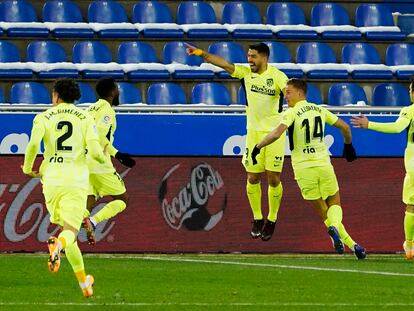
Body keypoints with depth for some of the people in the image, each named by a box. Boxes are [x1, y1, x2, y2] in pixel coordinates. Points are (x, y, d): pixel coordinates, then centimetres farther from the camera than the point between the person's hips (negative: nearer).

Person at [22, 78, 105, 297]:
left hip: (52, 180, 2)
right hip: (77, 180, -2)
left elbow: (33, 144, -12)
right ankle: (58, 245, -45)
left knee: (67, 228, 18)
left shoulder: (44, 117, 6)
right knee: (70, 230, -8)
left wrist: (27, 168, 5)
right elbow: (95, 152, -6)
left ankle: (84, 283, 17)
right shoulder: (85, 118, 6)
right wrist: (103, 156, 19)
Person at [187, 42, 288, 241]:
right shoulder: (246, 73, 0)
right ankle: (257, 219, 18)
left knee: (273, 178, -2)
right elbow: (224, 64, -8)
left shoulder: (277, 76, -11)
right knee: (252, 178, 2)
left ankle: (271, 221, 14)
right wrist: (202, 54, -19)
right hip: (253, 132, 3)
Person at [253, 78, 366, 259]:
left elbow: (276, 134, -21)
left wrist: (258, 147, -9)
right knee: (334, 203, 16)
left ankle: (350, 243, -8)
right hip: (323, 164, 3)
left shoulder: (292, 113, -6)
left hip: (303, 168, -3)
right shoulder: (320, 110, 9)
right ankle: (334, 226, -21)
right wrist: (348, 146, 34)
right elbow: (345, 127, 17)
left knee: (322, 210, 10)